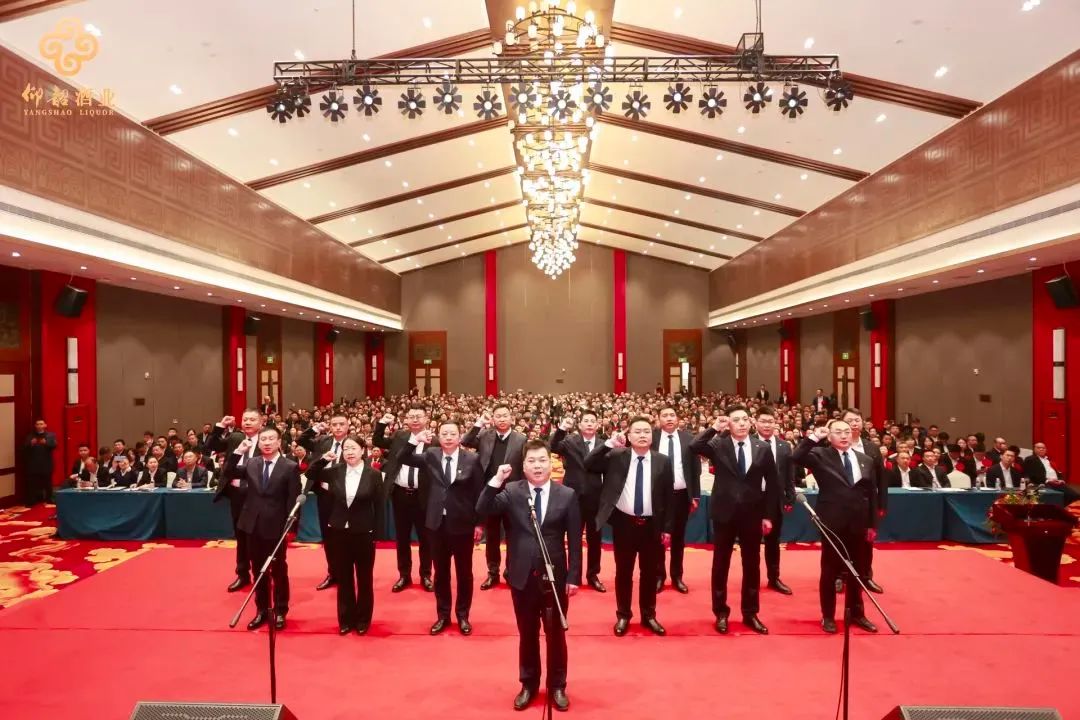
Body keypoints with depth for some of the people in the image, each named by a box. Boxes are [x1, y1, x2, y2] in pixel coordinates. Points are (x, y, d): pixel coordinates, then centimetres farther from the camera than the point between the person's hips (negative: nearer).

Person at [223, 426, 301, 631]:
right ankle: (261, 611, 28)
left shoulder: (290, 467, -9)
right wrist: (238, 452, -12)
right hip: (254, 526, 4)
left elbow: (294, 500, -9)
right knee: (258, 571, 14)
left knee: (279, 572, 9)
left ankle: (280, 612, 23)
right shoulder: (250, 463, 5)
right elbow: (228, 475, 0)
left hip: (277, 527, -4)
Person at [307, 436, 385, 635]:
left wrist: (376, 533, -8)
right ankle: (346, 619, 28)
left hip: (364, 534, -2)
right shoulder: (335, 471, -2)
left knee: (364, 579, 11)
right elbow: (311, 476, 10)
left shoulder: (374, 474, -9)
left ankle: (363, 620, 26)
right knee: (343, 579, 13)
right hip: (339, 532, 2)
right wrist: (323, 460, -9)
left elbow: (380, 506, -5)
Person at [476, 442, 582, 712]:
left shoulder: (567, 495, -6)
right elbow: (482, 511, -17)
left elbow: (574, 540, -4)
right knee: (527, 634, 16)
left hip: (555, 577, -1)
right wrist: (496, 480, -26)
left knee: (556, 634, 14)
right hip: (522, 577, 1)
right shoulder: (512, 492, -4)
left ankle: (557, 686, 33)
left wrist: (574, 576, -5)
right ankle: (528, 684, 35)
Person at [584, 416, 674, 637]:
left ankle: (649, 615, 31)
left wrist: (667, 528, 0)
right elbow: (588, 465, -14)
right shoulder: (616, 456, -4)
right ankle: (623, 615, 27)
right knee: (623, 572, 11)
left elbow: (669, 497, 2)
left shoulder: (662, 462, -1)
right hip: (624, 523, -1)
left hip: (652, 525, 1)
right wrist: (609, 443, -23)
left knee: (649, 572, 14)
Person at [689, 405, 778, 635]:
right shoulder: (718, 446, -5)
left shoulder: (763, 448, 0)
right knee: (720, 564, 8)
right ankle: (721, 613, 22)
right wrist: (714, 428, -23)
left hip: (752, 514, 2)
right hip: (724, 513, -1)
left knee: (752, 565, 12)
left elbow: (772, 484, 3)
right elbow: (694, 447, -24)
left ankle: (751, 614, 27)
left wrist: (768, 515, 1)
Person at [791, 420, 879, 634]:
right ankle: (828, 616, 20)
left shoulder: (866, 461, 8)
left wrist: (873, 524, 7)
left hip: (858, 524, 4)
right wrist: (814, 437, -22)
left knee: (857, 571, 15)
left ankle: (856, 613, 31)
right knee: (830, 570, 8)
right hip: (832, 523, -4)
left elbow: (872, 495, 9)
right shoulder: (821, 456, -4)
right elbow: (796, 457, -22)